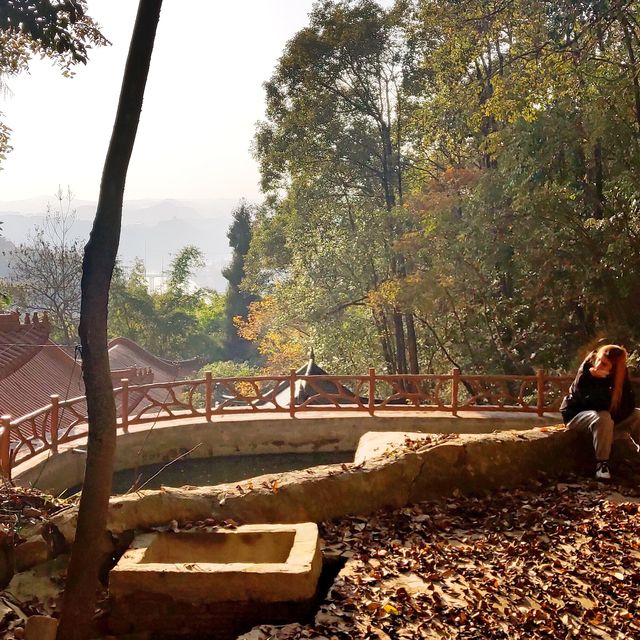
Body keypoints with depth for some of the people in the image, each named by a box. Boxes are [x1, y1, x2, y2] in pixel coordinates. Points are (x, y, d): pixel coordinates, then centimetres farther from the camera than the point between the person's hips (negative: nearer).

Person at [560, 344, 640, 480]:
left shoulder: (620, 375, -11)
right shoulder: (585, 372, -23)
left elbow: (629, 404, -14)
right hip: (576, 415, -5)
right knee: (603, 418, -36)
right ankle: (601, 463, -25)